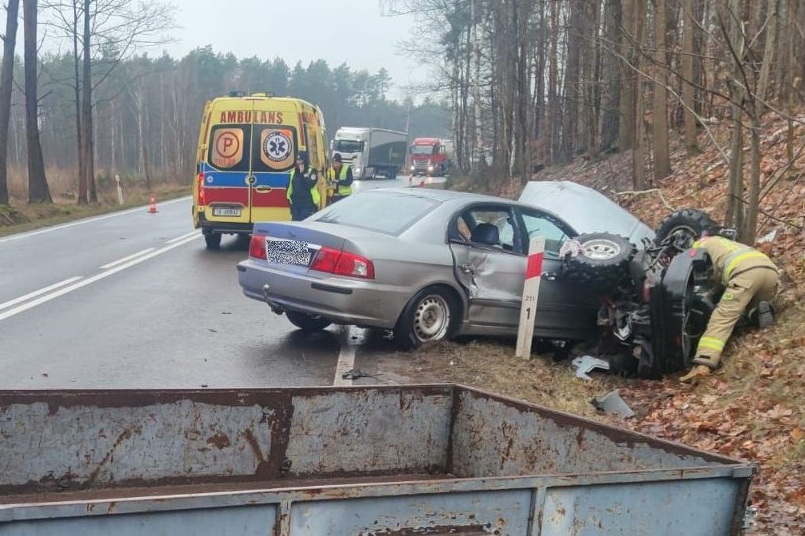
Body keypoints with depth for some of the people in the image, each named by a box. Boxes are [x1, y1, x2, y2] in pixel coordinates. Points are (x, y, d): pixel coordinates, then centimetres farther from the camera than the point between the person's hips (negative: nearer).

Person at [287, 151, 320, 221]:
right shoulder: (294, 172, 12)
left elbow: (309, 184, -21)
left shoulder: (311, 172, -5)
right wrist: (289, 197, 10)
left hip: (307, 204, -6)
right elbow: (289, 186, 18)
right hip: (295, 204, 6)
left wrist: (302, 173, -18)